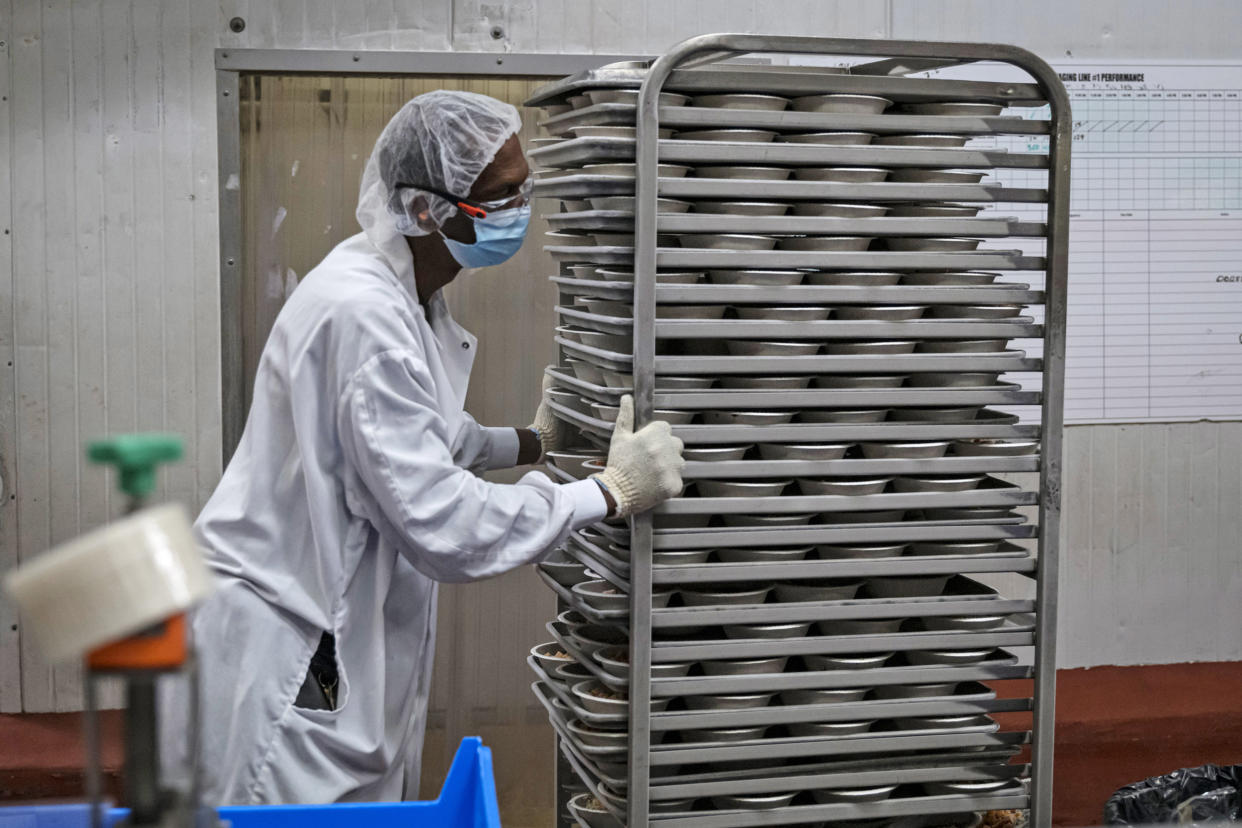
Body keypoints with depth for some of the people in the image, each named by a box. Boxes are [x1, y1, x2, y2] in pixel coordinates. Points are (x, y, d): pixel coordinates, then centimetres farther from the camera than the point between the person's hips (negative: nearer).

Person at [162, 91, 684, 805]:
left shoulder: (411, 295, 9)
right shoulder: (364, 315, -25)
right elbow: (442, 525, -27)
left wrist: (530, 443, 31)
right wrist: (612, 493, -19)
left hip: (339, 640, 10)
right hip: (287, 660, -10)